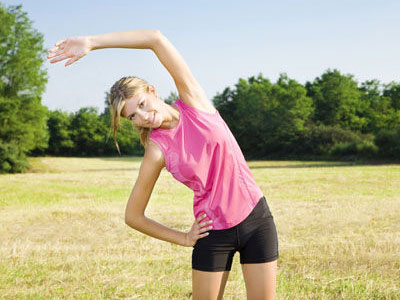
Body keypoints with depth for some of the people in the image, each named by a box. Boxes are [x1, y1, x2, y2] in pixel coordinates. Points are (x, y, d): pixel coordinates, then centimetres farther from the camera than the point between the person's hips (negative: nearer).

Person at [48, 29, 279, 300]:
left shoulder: (193, 100, -6)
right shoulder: (157, 151, -9)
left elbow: (157, 38, -16)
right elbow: (133, 216, -2)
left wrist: (90, 42, -18)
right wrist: (184, 239, -1)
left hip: (256, 219, 1)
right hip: (213, 233, -1)